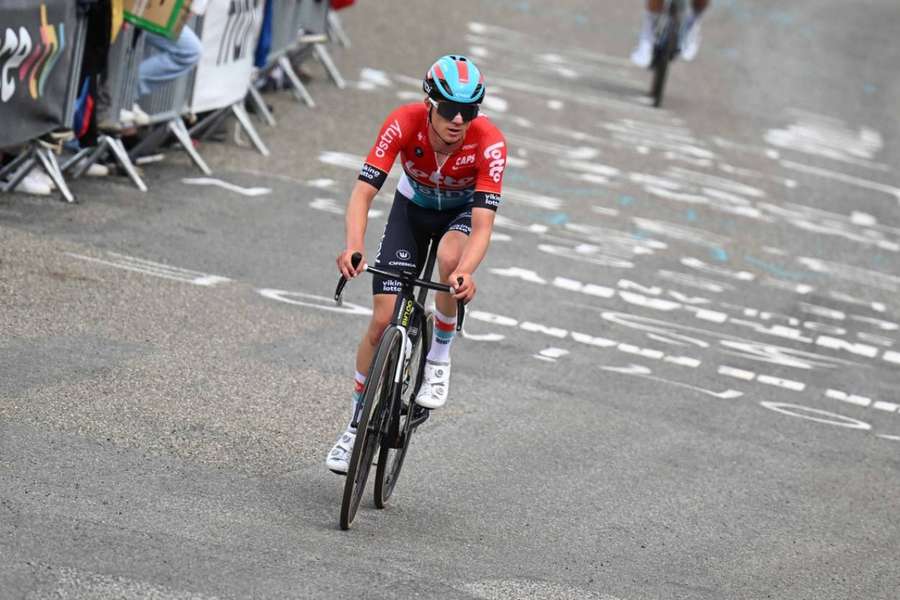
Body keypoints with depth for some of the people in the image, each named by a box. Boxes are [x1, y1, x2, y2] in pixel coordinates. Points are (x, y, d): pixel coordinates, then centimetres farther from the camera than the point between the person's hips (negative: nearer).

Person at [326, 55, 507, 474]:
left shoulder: (489, 143, -35)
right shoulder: (404, 123, -32)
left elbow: (483, 225, -40)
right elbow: (363, 191, -35)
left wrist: (466, 272, -59)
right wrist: (354, 246, -53)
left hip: (462, 212, -1)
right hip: (412, 208, 1)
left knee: (450, 258, -37)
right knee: (383, 319, -8)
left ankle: (439, 358, -11)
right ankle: (357, 424, 12)